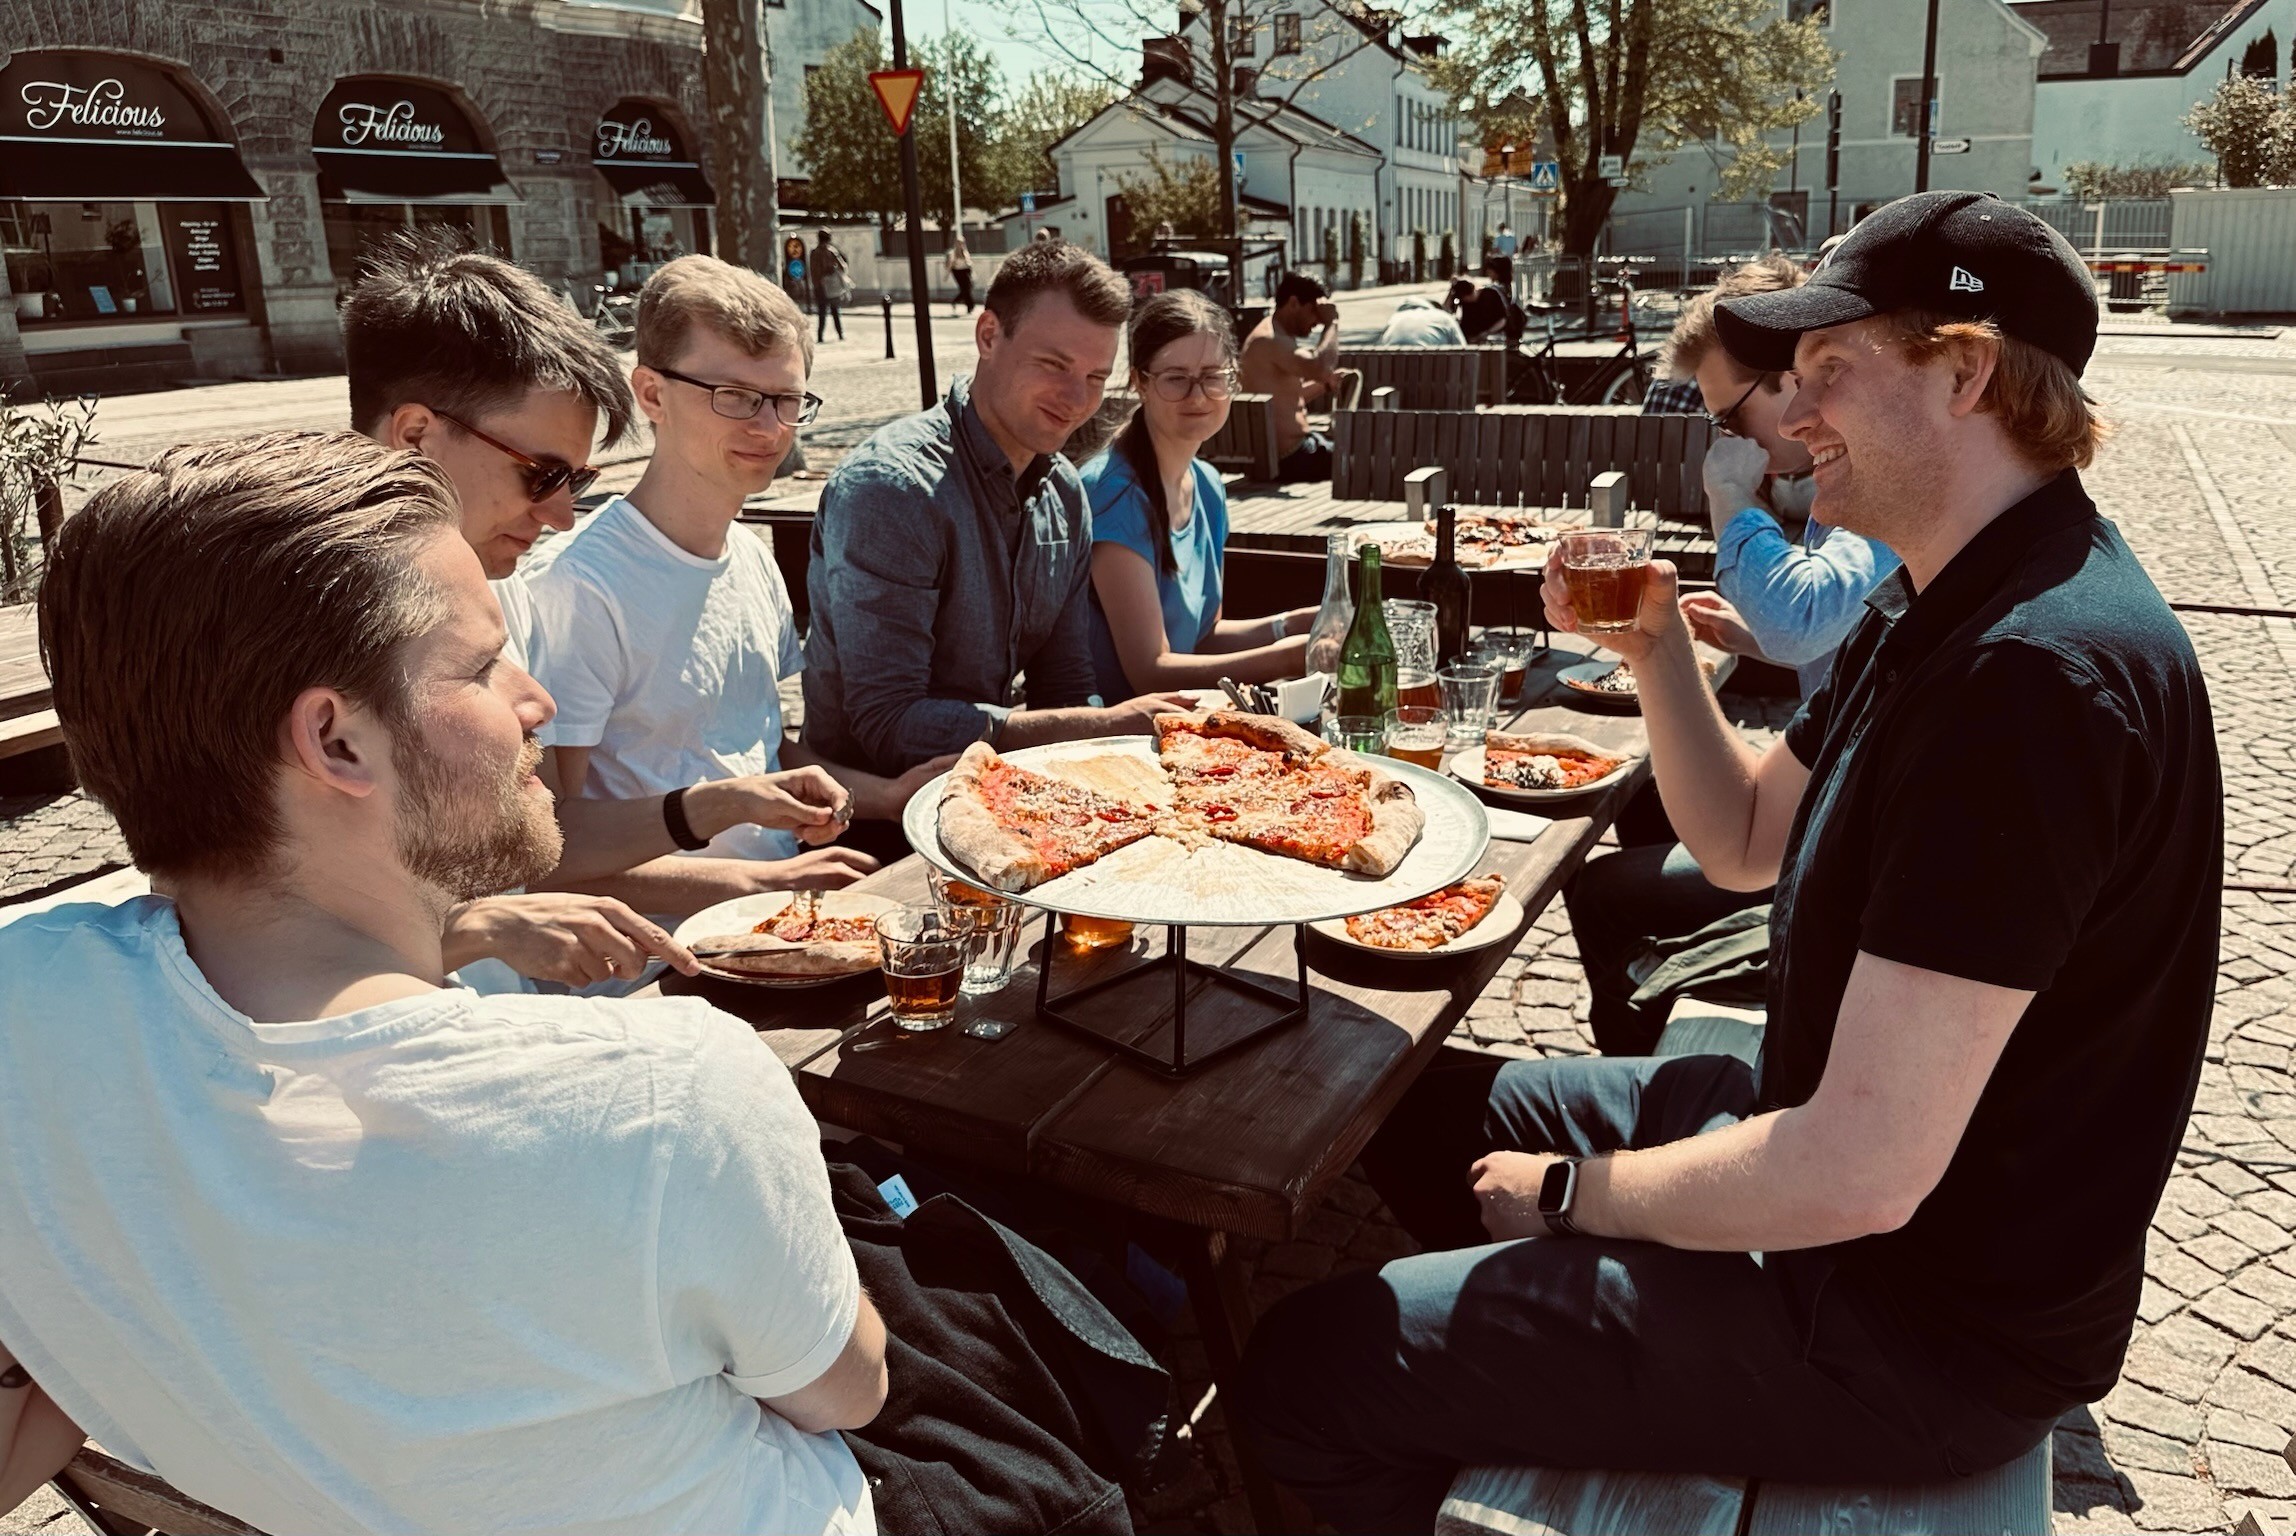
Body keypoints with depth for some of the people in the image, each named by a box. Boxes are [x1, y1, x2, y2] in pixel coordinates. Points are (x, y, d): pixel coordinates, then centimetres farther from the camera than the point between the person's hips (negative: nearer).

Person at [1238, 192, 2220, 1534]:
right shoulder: (1948, 606, 5)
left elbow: (1858, 1174, -32)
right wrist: (1658, 648, -4)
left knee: (1308, 1372, -12)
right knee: (1425, 1115, 20)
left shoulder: (2034, 677, -30)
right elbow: (1746, 841, 13)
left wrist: (1571, 1193, -15)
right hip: (1841, 1138, 10)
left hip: (1923, 1321, -10)